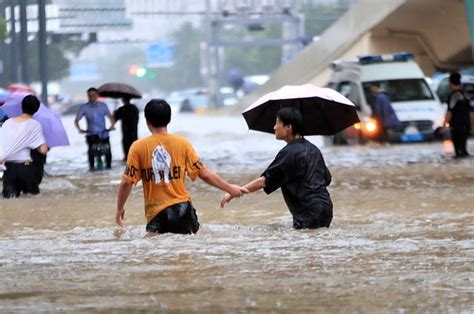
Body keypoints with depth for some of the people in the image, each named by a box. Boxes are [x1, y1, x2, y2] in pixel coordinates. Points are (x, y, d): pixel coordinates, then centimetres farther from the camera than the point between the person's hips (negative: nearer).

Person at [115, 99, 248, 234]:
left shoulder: (138, 147, 2)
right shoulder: (182, 143, 5)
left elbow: (126, 182, 1)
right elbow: (205, 174, 7)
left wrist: (120, 208, 15)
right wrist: (229, 188, 19)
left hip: (155, 213, -1)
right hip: (182, 208, 1)